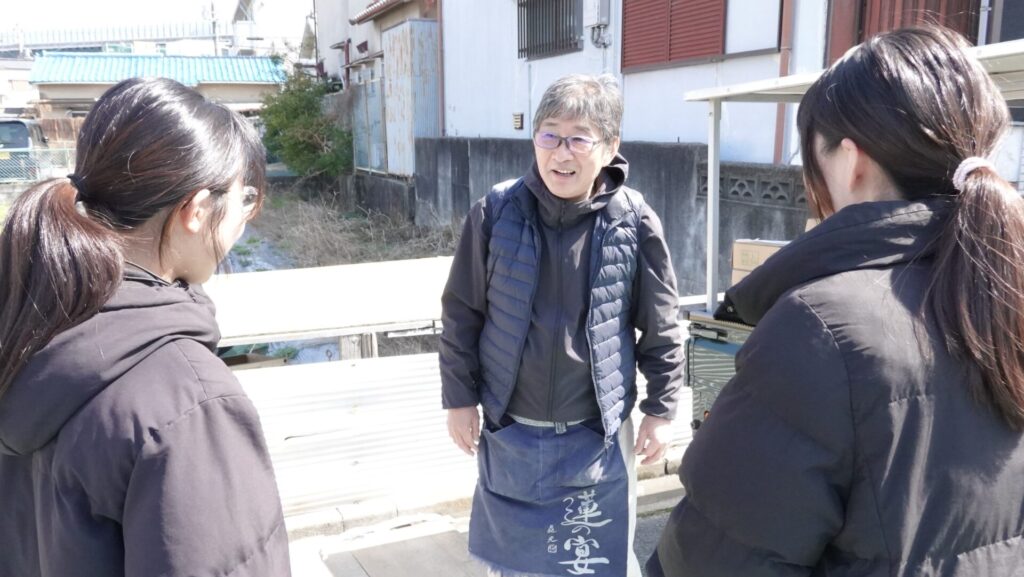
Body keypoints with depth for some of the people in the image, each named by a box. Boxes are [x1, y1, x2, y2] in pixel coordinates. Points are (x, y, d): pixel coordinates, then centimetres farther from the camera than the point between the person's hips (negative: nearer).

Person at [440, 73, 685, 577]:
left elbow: (661, 327, -3)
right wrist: (459, 398, -1)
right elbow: (462, 314, -2)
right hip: (510, 430, 2)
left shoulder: (634, 223, -12)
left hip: (597, 435, -1)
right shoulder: (496, 213, -11)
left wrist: (661, 409, 0)